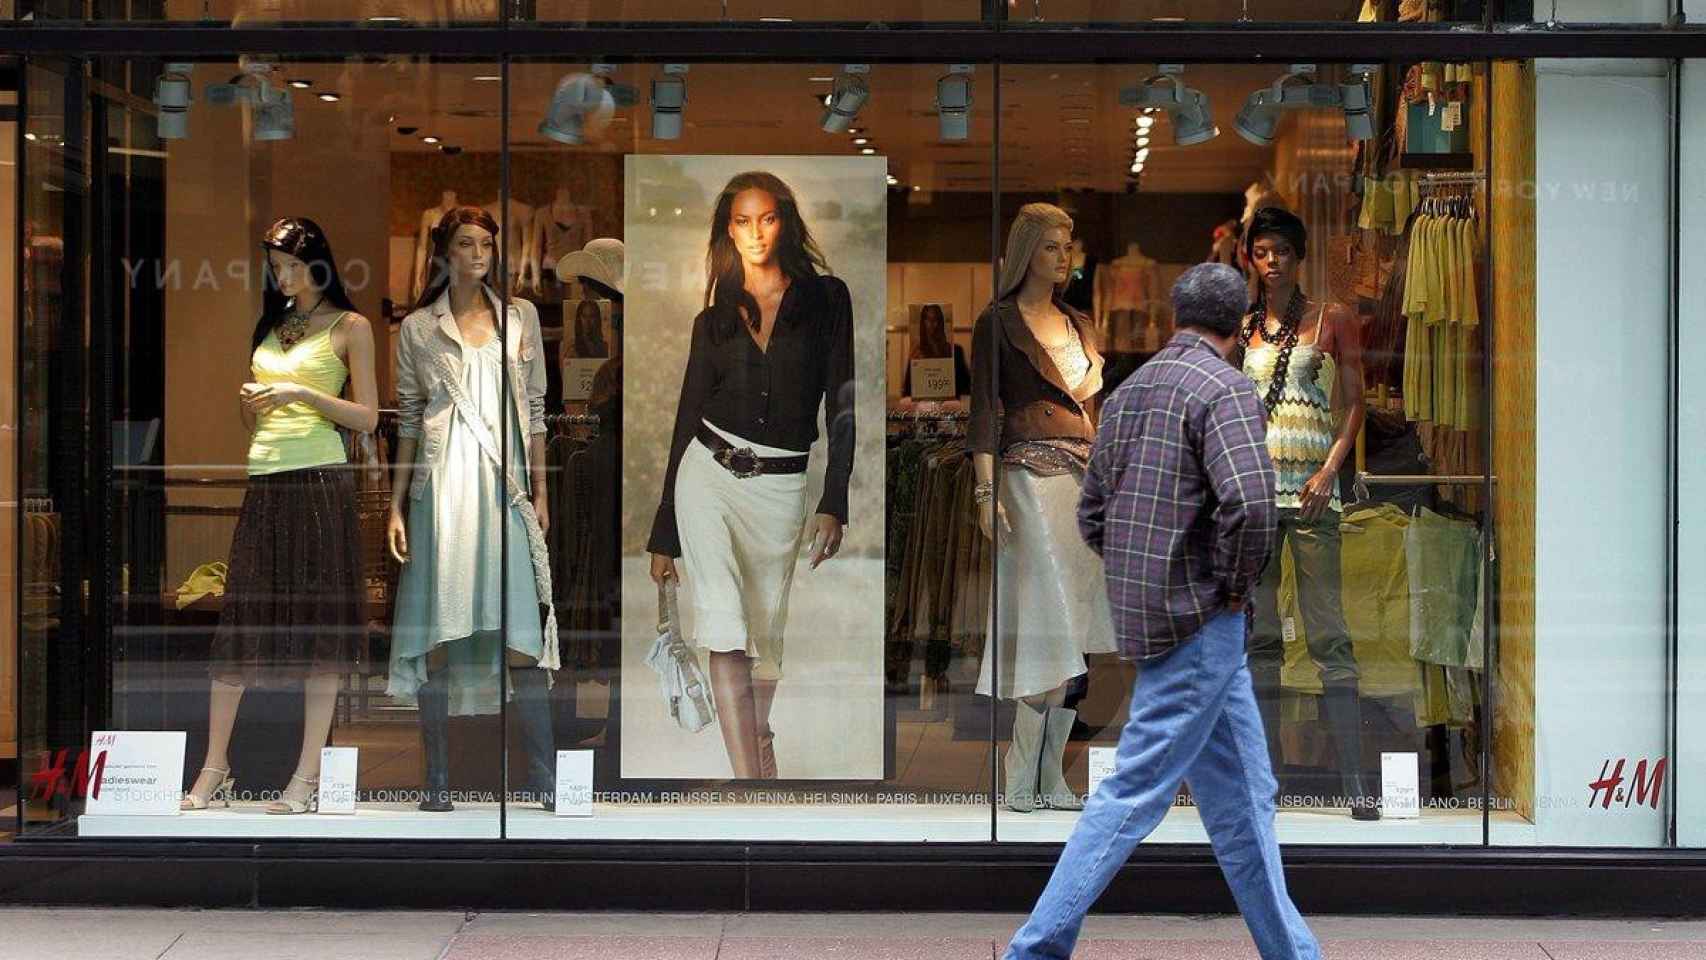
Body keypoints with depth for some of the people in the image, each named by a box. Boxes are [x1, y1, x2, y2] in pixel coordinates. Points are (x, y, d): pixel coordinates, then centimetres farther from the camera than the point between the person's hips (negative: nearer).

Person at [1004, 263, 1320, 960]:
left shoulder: (1129, 392, 15)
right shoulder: (1224, 388, -11)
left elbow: (1092, 515, 20)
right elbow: (1250, 502, -26)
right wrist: (1235, 584, -12)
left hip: (1145, 611, 9)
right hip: (1201, 621, -9)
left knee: (1242, 796, 13)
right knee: (1137, 789, -6)